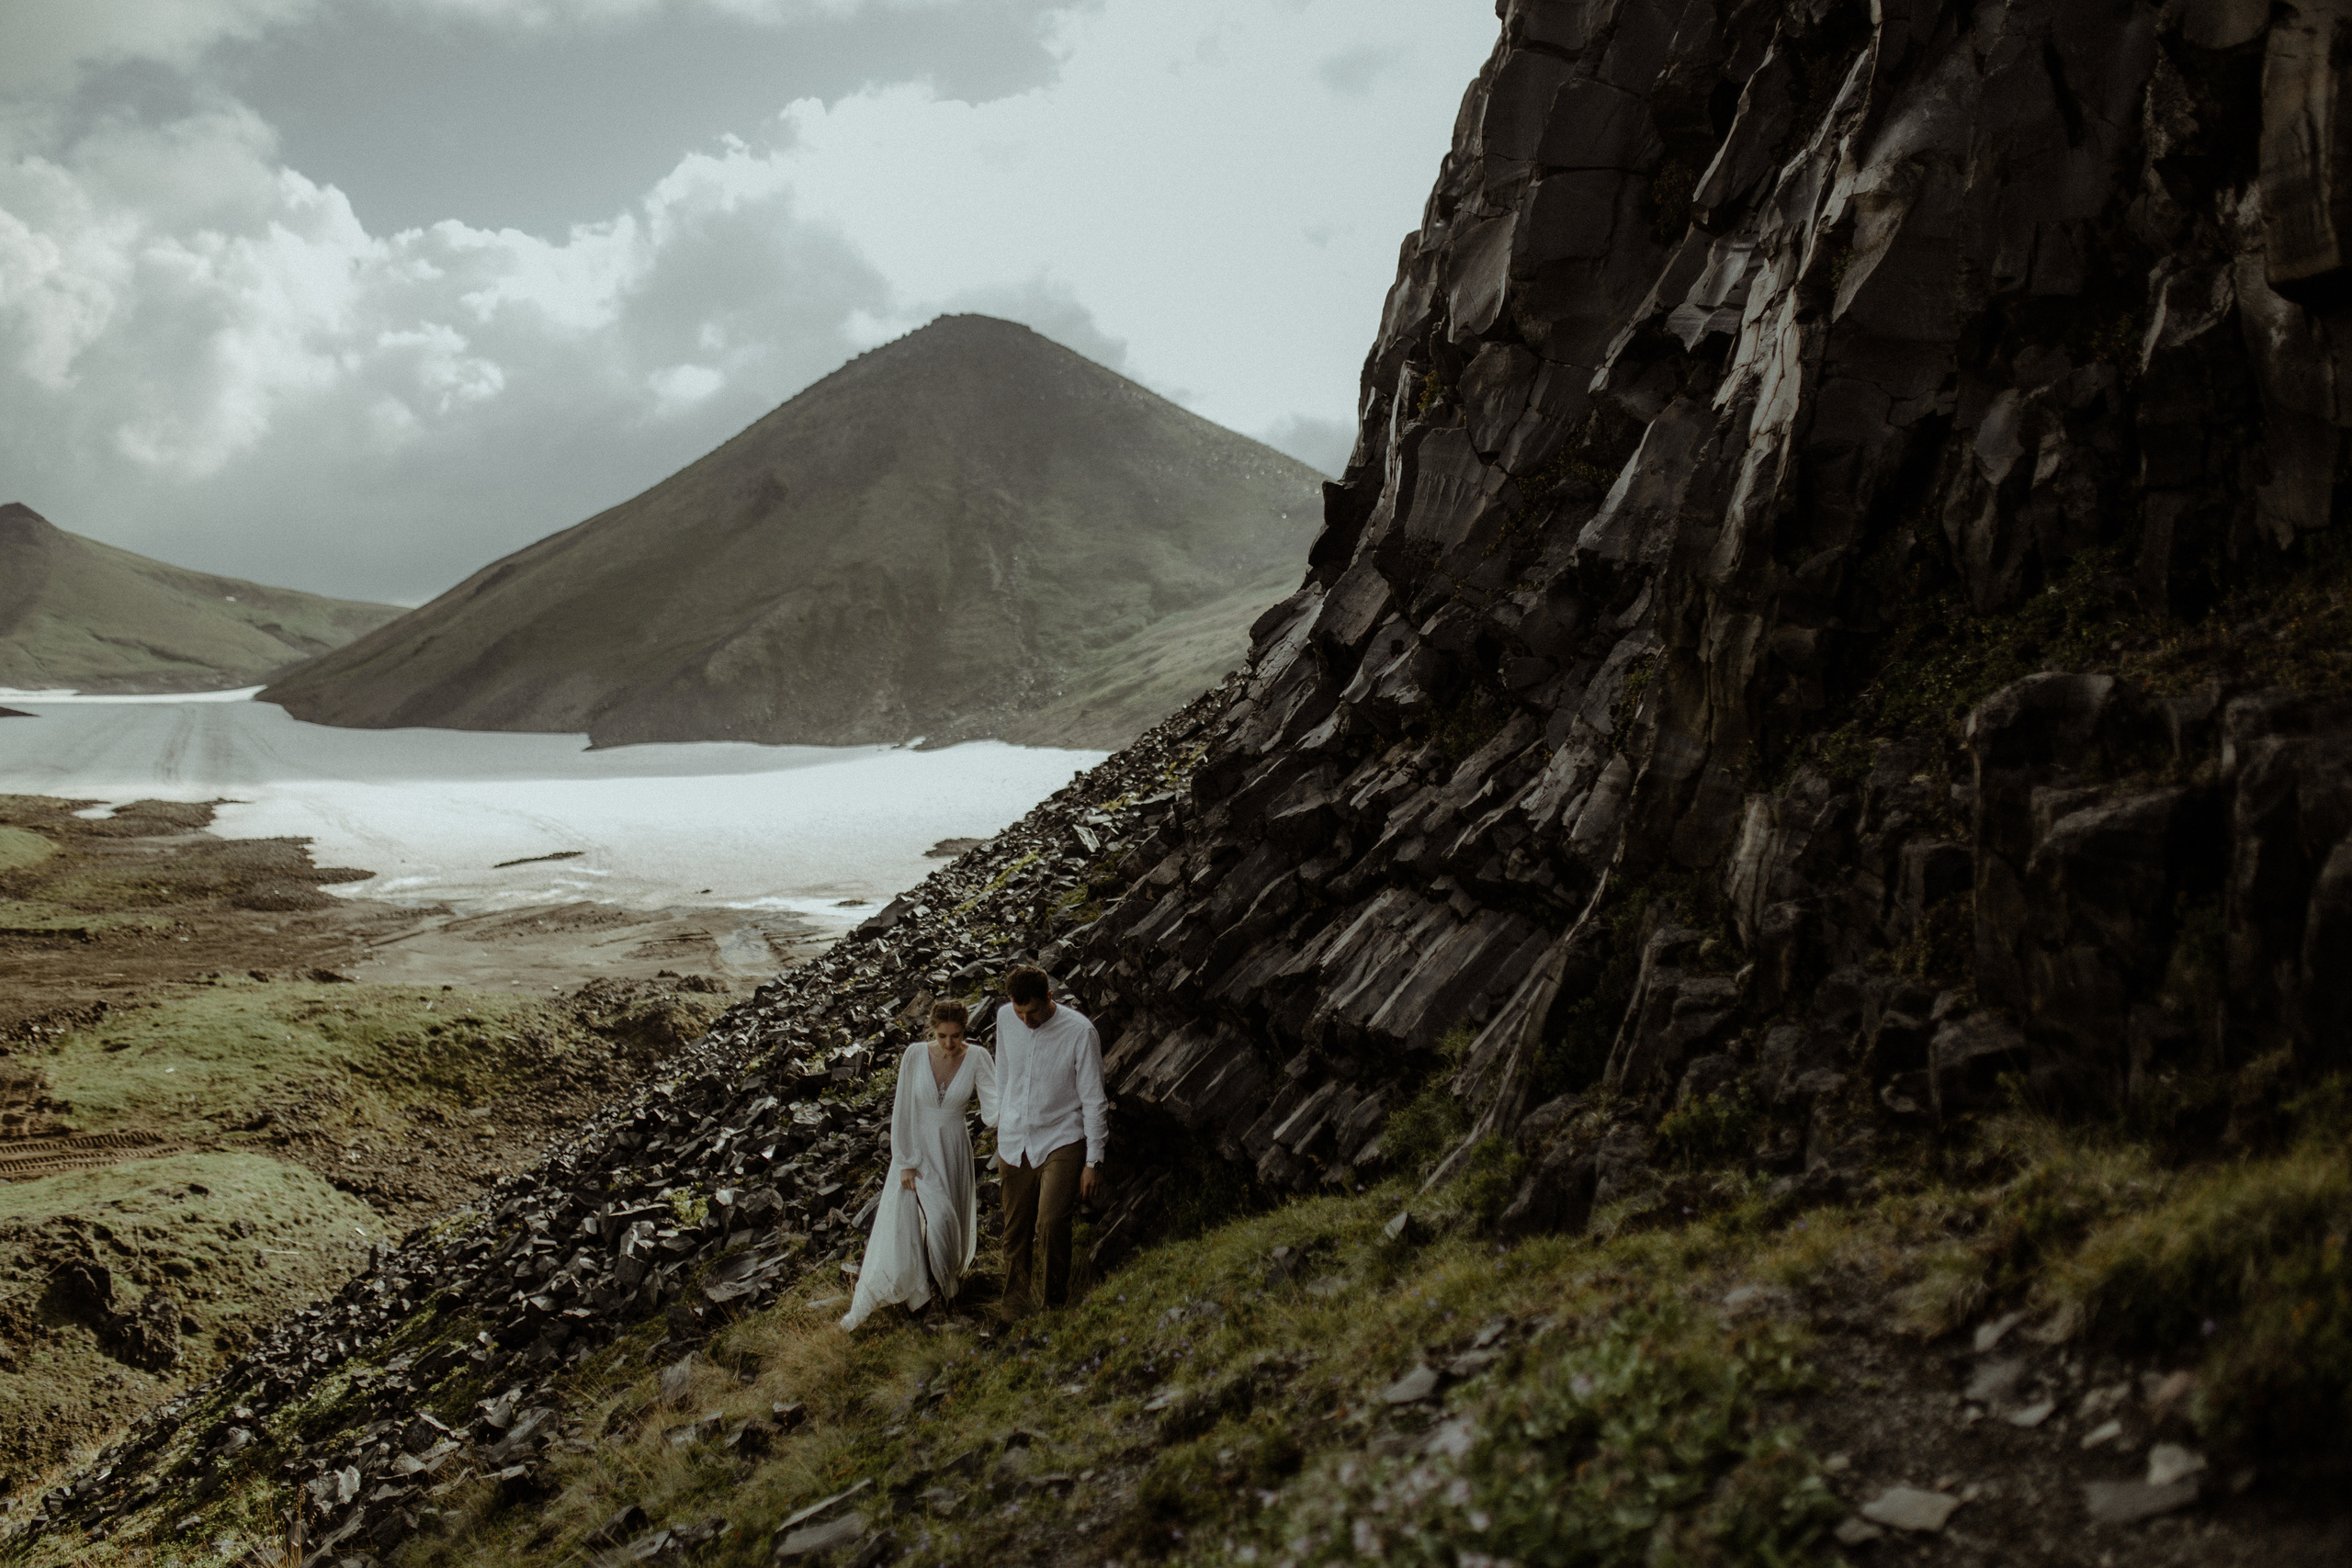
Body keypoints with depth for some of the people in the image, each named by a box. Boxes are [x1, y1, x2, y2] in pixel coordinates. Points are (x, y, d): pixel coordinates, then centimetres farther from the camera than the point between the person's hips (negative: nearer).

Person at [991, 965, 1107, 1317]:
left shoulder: (1080, 1032, -16)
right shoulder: (1005, 1018, -3)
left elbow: (1094, 1101, -9)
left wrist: (1094, 1161, -8)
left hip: (1061, 1142, -4)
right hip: (1015, 1143, 4)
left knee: (1051, 1224, -20)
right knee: (1015, 1234, 8)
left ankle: (1057, 1306, -1)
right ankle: (1014, 1316, 22)